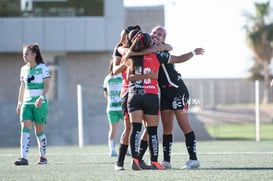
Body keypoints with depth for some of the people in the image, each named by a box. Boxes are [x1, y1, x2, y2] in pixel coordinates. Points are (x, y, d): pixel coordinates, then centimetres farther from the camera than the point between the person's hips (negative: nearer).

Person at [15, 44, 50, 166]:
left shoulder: (42, 68, -5)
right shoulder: (24, 69, 10)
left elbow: (47, 86, -10)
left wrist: (41, 98, -25)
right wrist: (19, 103, 18)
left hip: (40, 103, -4)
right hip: (27, 103, 4)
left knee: (39, 131, 2)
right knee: (25, 128, -12)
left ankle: (43, 157, 18)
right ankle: (24, 158, -20)